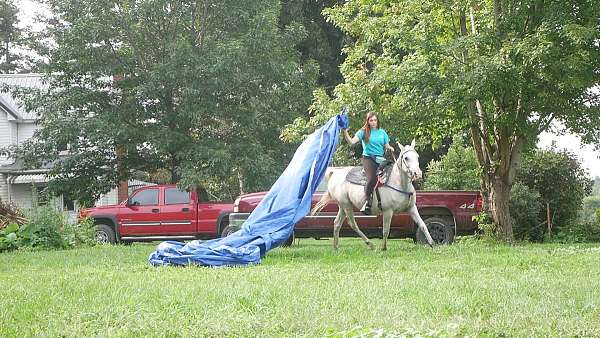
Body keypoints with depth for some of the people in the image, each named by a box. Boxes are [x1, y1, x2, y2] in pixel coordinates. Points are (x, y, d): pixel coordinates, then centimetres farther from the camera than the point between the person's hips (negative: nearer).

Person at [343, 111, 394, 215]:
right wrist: (345, 133, -21)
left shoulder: (382, 132, 16)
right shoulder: (364, 132, 5)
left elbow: (386, 146, 18)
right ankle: (368, 203, -22)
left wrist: (390, 148, -4)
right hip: (368, 158, -4)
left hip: (381, 159, 4)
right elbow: (352, 141, -6)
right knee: (372, 179, -30)